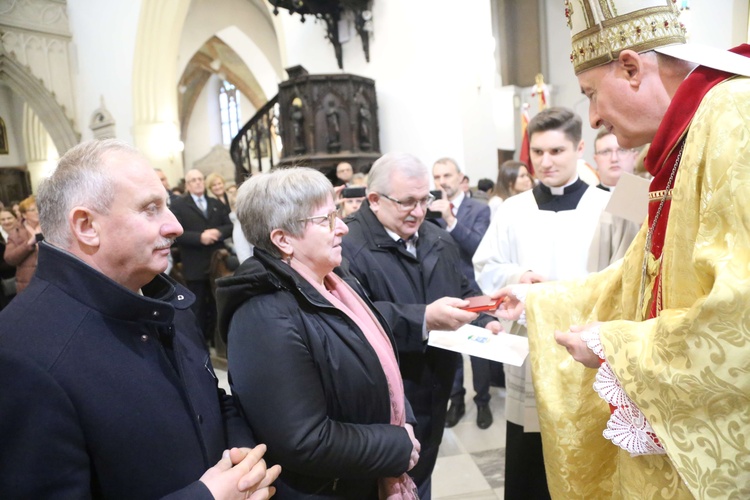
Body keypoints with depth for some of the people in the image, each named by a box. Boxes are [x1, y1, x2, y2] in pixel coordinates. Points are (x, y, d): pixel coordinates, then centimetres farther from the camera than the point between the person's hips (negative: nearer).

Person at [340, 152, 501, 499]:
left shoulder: (439, 240, 9)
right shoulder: (349, 245, -20)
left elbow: (463, 292, 17)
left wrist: (484, 322, -2)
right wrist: (423, 318, -35)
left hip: (432, 397, 7)